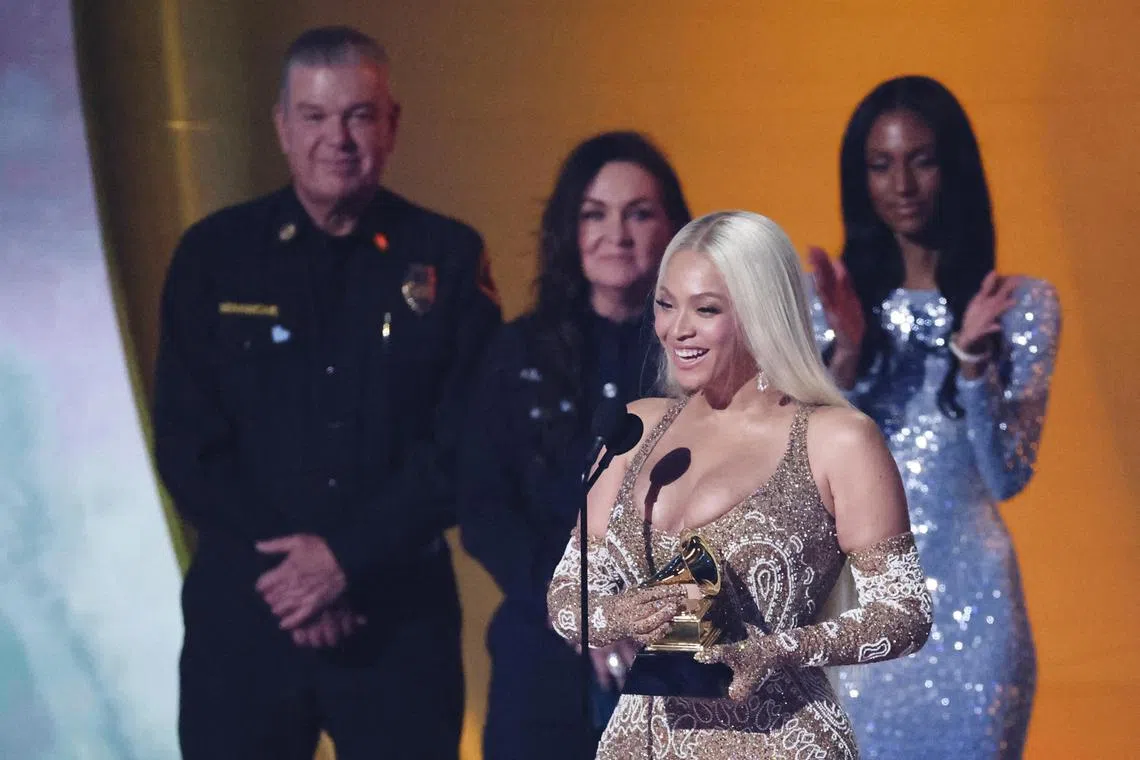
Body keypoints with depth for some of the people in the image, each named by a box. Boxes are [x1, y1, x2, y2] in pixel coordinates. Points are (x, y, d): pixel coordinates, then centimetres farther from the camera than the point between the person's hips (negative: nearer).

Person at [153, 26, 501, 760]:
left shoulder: (448, 258, 2)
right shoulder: (214, 255, 3)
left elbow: (468, 441, -4)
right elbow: (187, 442, 0)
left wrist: (350, 556, -14)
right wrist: (288, 565, -11)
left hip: (402, 609, 0)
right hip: (245, 608, 1)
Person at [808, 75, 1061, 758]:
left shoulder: (1025, 304, 0)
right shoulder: (825, 300, 5)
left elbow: (1008, 475, -5)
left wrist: (972, 356, -18)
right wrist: (847, 352, -15)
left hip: (967, 599, -1)